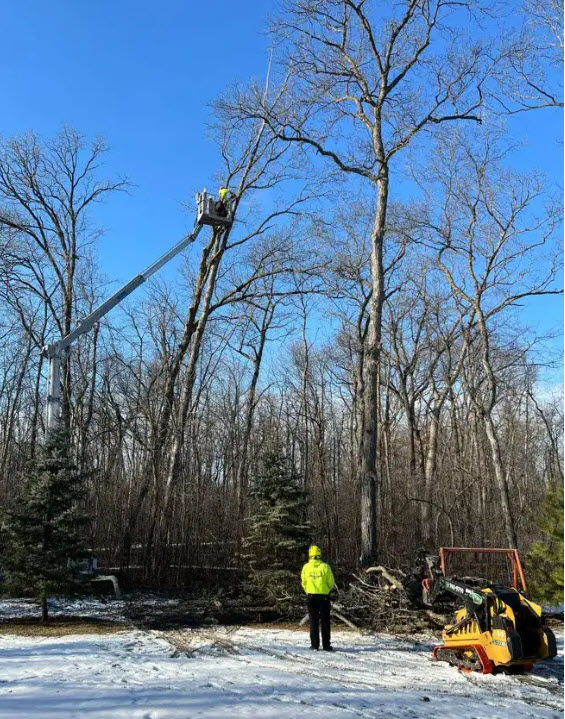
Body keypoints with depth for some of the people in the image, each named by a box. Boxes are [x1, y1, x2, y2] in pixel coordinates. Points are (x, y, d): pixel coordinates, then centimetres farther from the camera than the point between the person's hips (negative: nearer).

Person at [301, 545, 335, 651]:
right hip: (324, 596, -1)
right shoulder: (325, 566, -9)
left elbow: (304, 583, 4)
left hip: (311, 596, 1)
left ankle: (314, 644, 8)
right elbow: (331, 583, -2)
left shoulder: (306, 567, -4)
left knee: (313, 621, 10)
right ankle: (326, 645, 8)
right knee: (325, 621, 8)